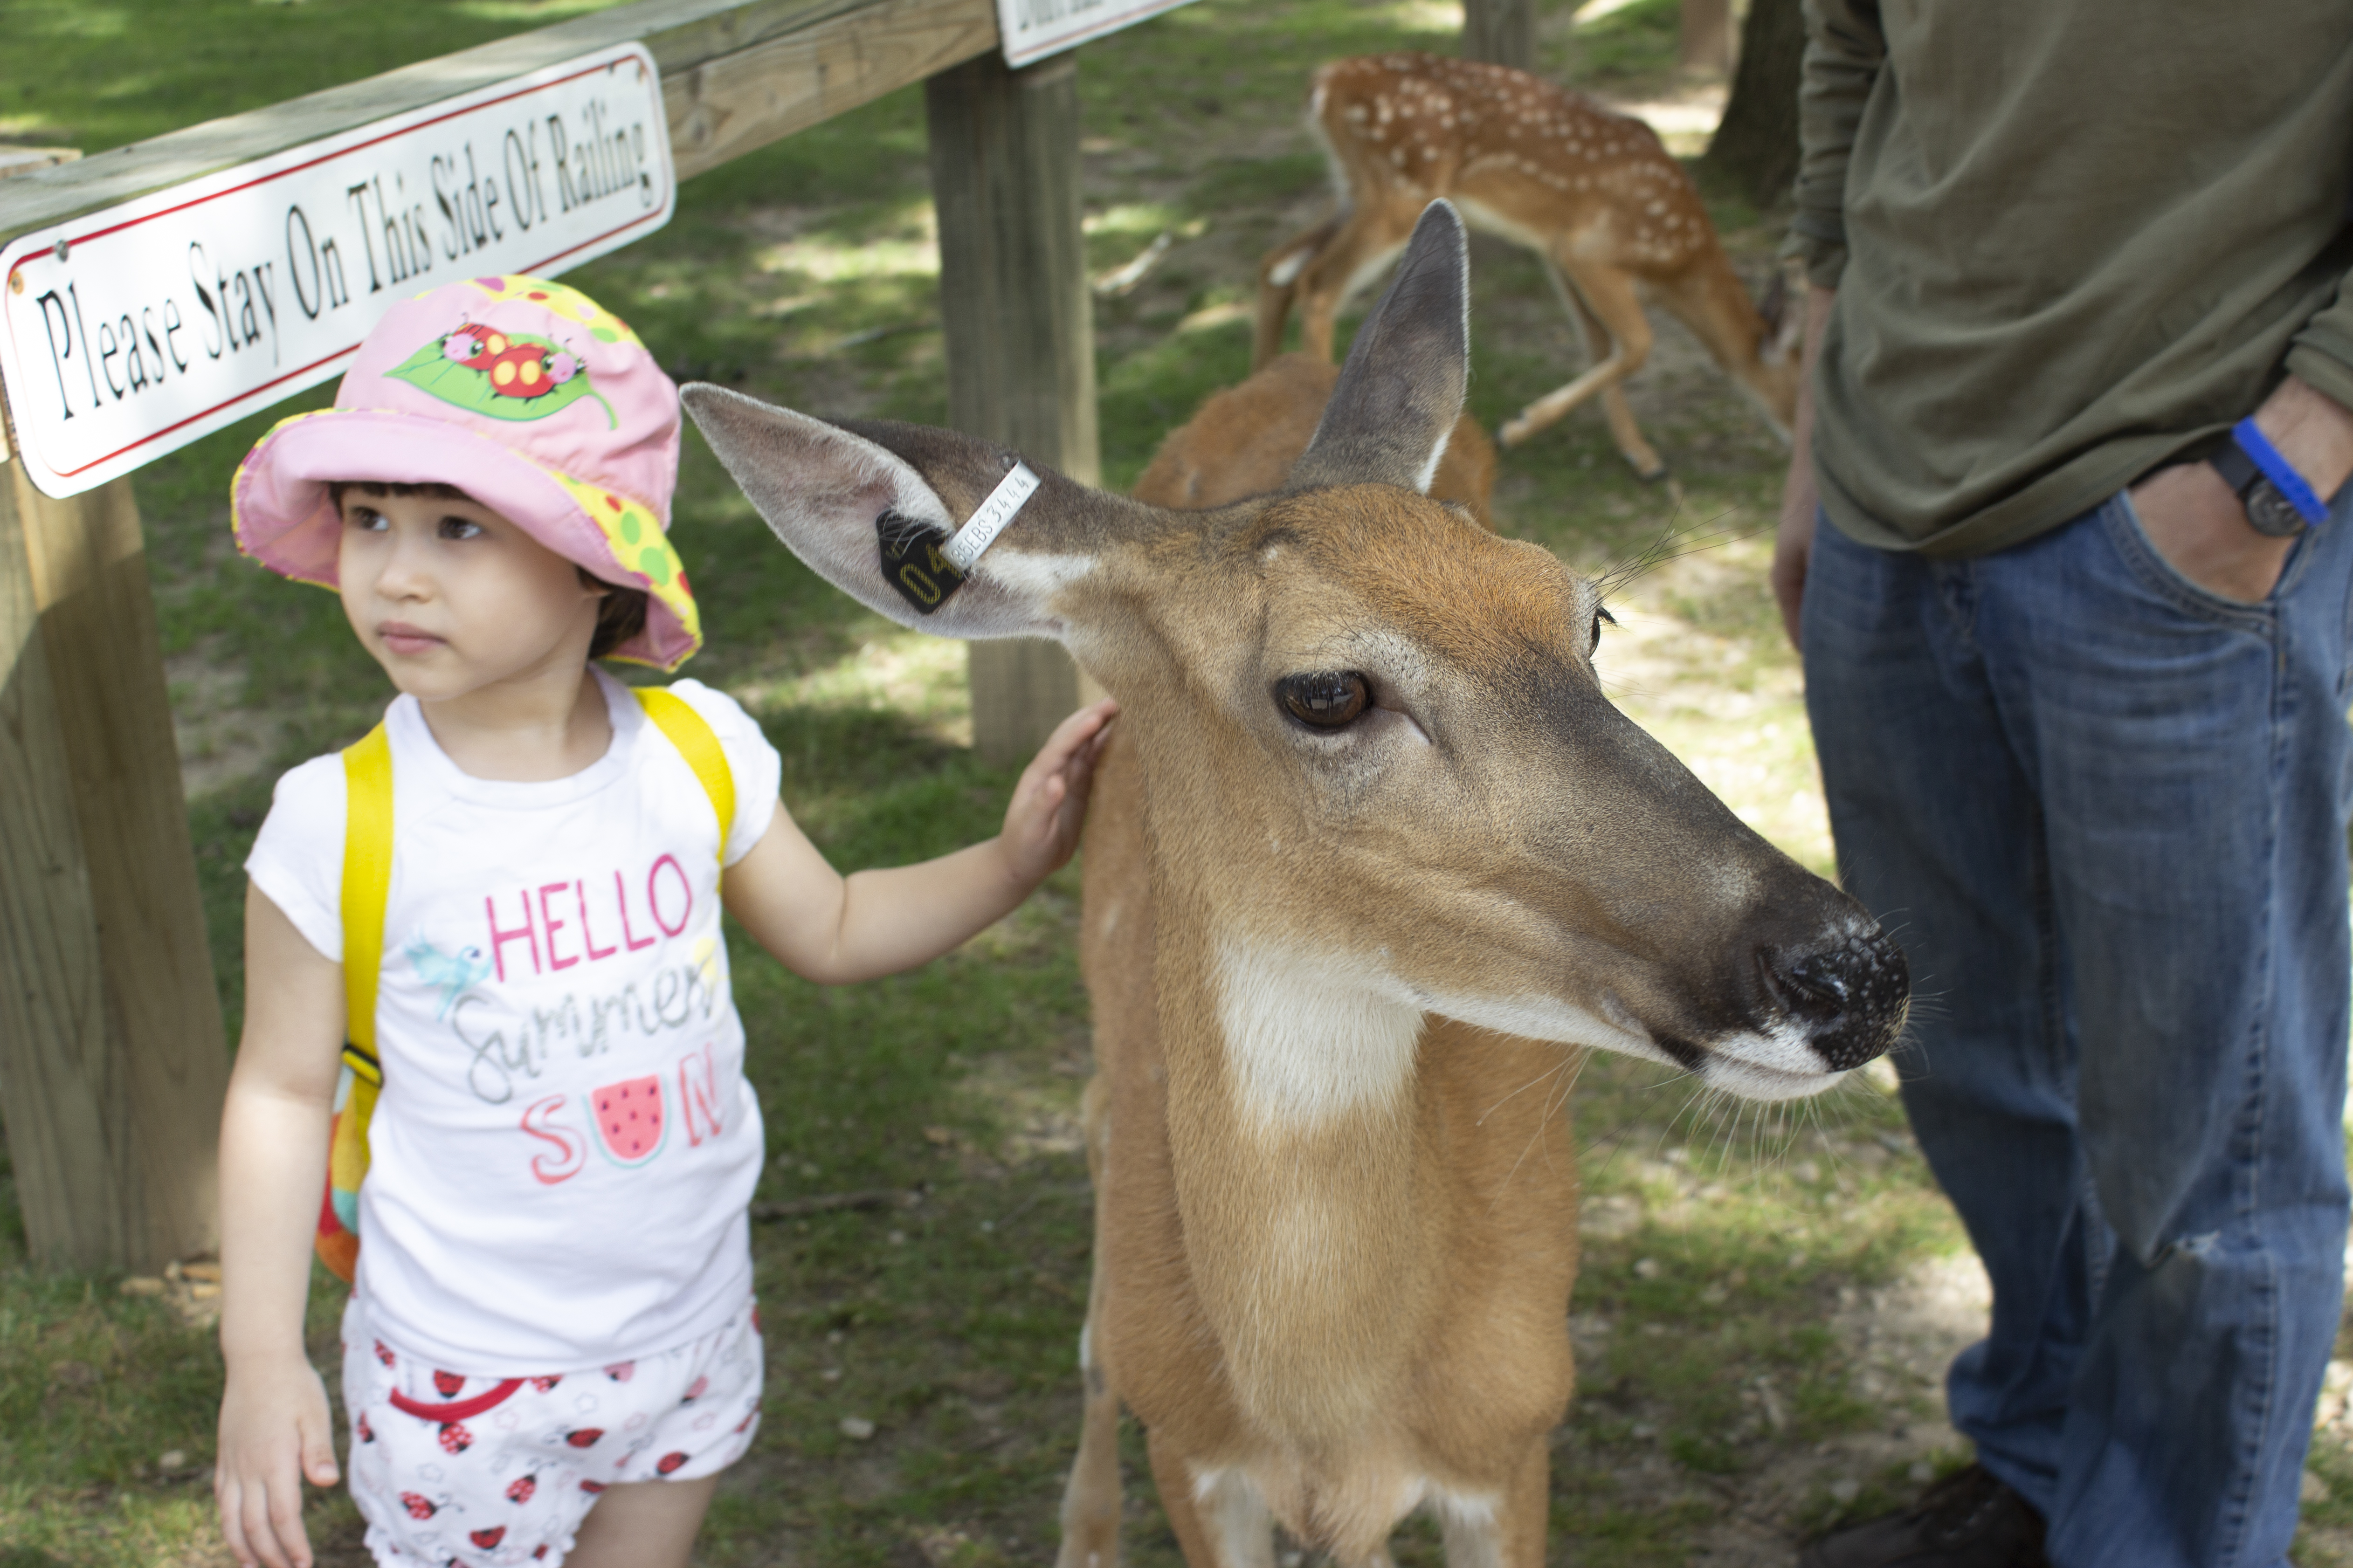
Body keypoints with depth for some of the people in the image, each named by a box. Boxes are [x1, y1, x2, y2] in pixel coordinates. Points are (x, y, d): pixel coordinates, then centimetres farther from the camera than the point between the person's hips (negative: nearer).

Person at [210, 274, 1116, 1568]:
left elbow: (829, 931, 6)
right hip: (467, 1374, -3)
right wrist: (259, 1356, -14)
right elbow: (283, 1090, -9)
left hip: (689, 1330, 3)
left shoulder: (697, 753, -9)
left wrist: (1011, 857, -6)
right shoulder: (341, 825, -18)